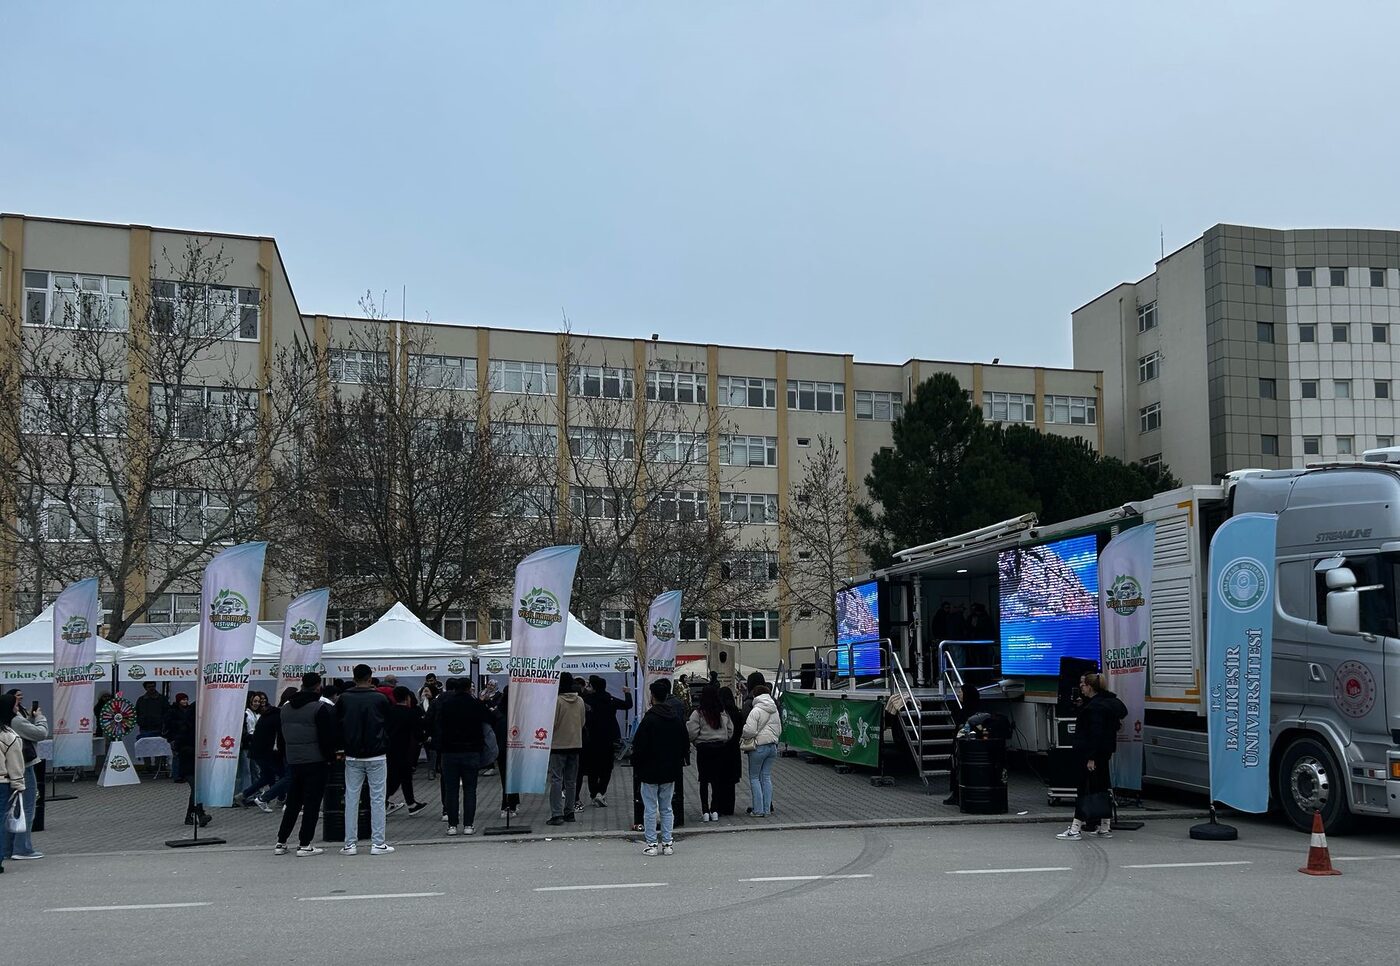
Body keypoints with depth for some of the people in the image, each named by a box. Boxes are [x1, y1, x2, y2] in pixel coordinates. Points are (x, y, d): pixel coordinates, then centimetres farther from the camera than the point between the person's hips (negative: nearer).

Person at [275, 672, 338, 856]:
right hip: (316, 762, -6)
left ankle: (281, 842, 15)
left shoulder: (285, 708, 10)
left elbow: (281, 735, 15)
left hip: (293, 762, 6)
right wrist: (330, 757, -1)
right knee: (312, 803, 0)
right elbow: (328, 737, -14)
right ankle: (304, 844, -1)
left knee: (292, 802, 15)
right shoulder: (321, 708, -12)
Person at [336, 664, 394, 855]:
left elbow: (337, 723, 6)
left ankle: (350, 844, 8)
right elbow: (388, 722, 5)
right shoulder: (380, 699, -6)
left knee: (351, 798, 7)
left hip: (352, 757, 2)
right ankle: (378, 843, 1)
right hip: (376, 756, -2)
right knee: (377, 799, 2)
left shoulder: (344, 699, -1)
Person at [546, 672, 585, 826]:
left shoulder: (557, 701, -15)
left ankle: (557, 814, -9)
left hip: (558, 745, -5)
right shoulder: (580, 701, 2)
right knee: (571, 781, 14)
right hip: (575, 744, 6)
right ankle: (569, 812, 19)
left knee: (556, 780, -4)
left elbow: (552, 723, -14)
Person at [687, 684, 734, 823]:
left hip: (703, 749, -3)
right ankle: (715, 811, 11)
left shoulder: (698, 713, -12)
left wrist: (696, 742, 7)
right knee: (717, 780, 9)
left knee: (704, 780, 3)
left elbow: (692, 732, -12)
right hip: (719, 749, 3)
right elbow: (730, 730, 8)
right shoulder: (723, 713, 0)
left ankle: (705, 812, 1)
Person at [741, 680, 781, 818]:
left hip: (758, 747, -7)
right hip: (772, 746, 7)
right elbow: (779, 730, 17)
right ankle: (766, 808, 12)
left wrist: (745, 739, 0)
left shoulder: (756, 711, -15)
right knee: (767, 777, 12)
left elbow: (749, 730, -19)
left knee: (754, 778, 2)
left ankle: (758, 810, -1)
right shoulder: (775, 711, 10)